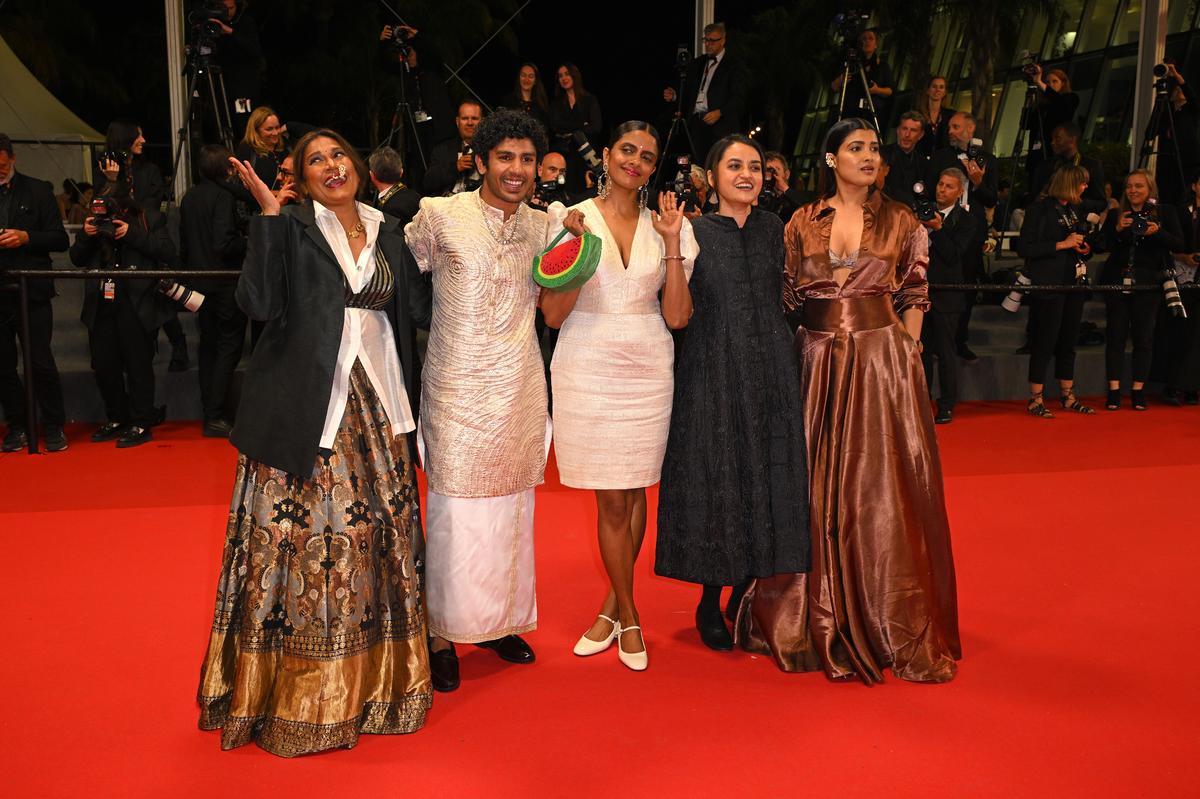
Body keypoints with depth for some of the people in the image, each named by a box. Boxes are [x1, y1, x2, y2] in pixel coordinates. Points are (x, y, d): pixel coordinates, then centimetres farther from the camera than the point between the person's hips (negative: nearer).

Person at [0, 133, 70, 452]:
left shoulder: (38, 191, 5)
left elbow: (60, 240, 1)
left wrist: (26, 237, -15)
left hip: (31, 292, -3)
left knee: (40, 364, -4)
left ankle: (53, 427, 9)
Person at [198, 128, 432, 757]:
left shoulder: (387, 231, 15)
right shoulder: (290, 228, 1)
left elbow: (416, 306, 11)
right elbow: (258, 302, -13)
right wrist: (268, 215, -14)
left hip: (375, 406, 4)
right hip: (306, 407, -4)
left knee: (375, 529, 7)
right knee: (303, 537, -2)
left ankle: (372, 678, 22)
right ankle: (295, 688, 12)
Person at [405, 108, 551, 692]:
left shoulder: (541, 225, 8)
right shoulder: (440, 216, -5)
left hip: (521, 388, 4)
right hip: (459, 387, -4)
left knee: (513, 504, 12)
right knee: (456, 508, -1)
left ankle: (500, 620, 28)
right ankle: (443, 632, 15)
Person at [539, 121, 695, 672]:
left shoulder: (664, 225, 7)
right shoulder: (570, 220, 0)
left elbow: (677, 316, -1)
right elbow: (553, 315, -5)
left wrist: (672, 243, -7)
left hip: (647, 372, 2)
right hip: (588, 371, -2)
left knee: (632, 491, 9)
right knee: (612, 498, 2)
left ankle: (613, 605, 28)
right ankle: (627, 617, 20)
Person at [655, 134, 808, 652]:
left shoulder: (773, 228, 9)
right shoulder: (694, 232, 0)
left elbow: (788, 296, 11)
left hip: (771, 371, 3)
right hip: (713, 371, -3)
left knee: (769, 478, 6)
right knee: (716, 481, 2)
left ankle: (746, 595, 23)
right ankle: (710, 602, 19)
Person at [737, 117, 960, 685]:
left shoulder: (899, 220, 5)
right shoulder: (802, 223, 6)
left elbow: (914, 296, 6)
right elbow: (787, 298, 8)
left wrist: (905, 355, -3)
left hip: (883, 361, -1)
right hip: (818, 364, 1)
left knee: (883, 489, 1)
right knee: (818, 489, 6)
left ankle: (889, 622, 15)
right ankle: (821, 618, 21)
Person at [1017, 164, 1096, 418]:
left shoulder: (1076, 210, 15)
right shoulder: (1039, 208, -7)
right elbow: (1024, 248, -15)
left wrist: (1085, 249, 5)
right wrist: (1062, 244, -16)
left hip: (1073, 283, 7)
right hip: (1047, 285, -7)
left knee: (1069, 341, 11)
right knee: (1044, 342, -5)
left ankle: (1068, 396, 21)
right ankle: (1036, 399, 3)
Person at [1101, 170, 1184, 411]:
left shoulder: (1165, 212, 4)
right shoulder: (1116, 213, 7)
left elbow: (1179, 245, -3)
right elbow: (1105, 245, 1)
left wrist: (1158, 232, -19)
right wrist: (1117, 229, -16)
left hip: (1148, 282, -1)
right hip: (1117, 280, 1)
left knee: (1143, 336, 2)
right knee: (1116, 334, -1)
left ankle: (1138, 391, 9)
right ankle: (1114, 392, 2)